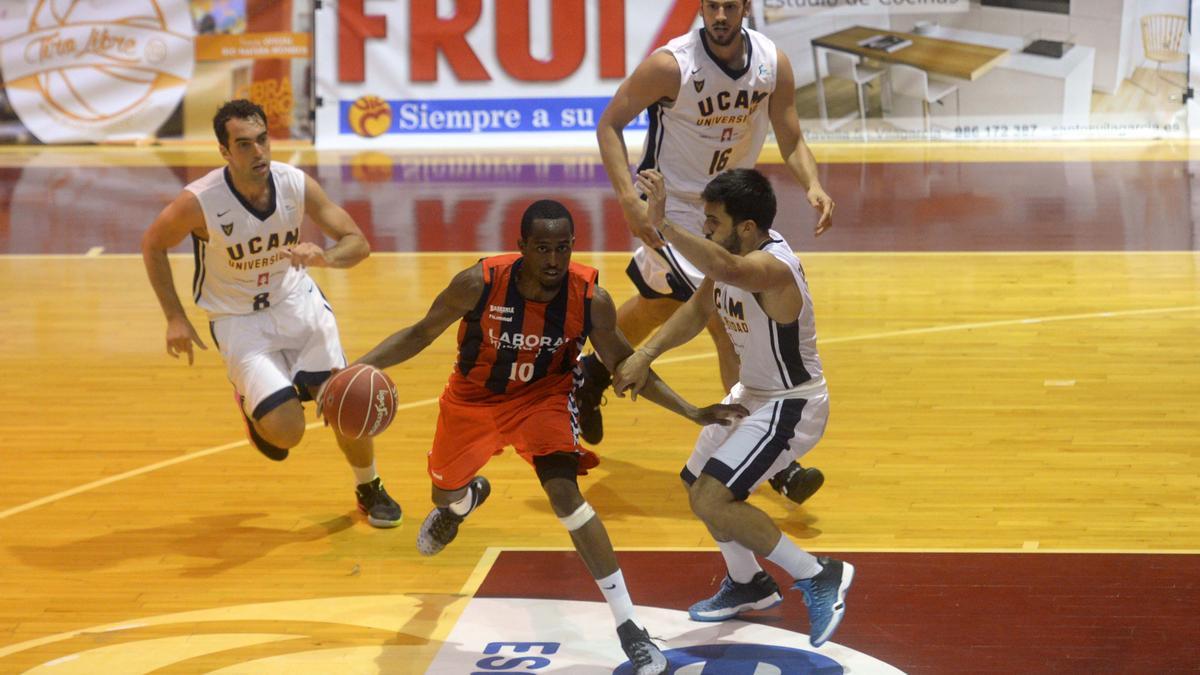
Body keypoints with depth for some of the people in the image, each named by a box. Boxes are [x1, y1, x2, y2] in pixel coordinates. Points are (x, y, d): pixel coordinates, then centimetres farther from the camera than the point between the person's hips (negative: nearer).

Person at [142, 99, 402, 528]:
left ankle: (369, 490, 25)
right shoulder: (199, 202, -25)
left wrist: (324, 257, -32)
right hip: (239, 320, -3)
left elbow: (358, 243, -9)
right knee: (286, 431, -18)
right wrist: (175, 319, -7)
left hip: (297, 303, 3)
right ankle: (251, 403, 20)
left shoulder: (297, 185, -17)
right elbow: (153, 245, -5)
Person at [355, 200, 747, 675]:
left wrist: (692, 413, -17)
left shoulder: (590, 299, -27)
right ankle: (465, 500, 67)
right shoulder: (480, 283, -30)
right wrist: (359, 368, -30)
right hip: (473, 399, 2)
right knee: (445, 494, 22)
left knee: (565, 493, -25)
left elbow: (622, 363, -9)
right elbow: (420, 334, -15)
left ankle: (630, 630, -22)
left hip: (543, 399, -2)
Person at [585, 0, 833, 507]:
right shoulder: (671, 65, -25)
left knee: (660, 304, 28)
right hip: (672, 211, -7)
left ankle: (593, 373, 54)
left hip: (727, 203, 7)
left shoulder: (773, 64, -11)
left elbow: (791, 143, -3)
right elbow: (609, 123, -15)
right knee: (728, 326, -14)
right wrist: (629, 199, -26)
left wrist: (813, 187, -24)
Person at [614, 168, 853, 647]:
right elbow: (698, 310, 11)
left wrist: (662, 225, -66)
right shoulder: (731, 253, -5)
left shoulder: (772, 265, -33)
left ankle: (818, 577, -7)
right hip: (751, 393, 10)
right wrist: (645, 355, -2)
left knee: (711, 501, -19)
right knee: (699, 486, 23)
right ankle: (748, 585, 45)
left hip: (790, 406, -10)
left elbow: (727, 271, -57)